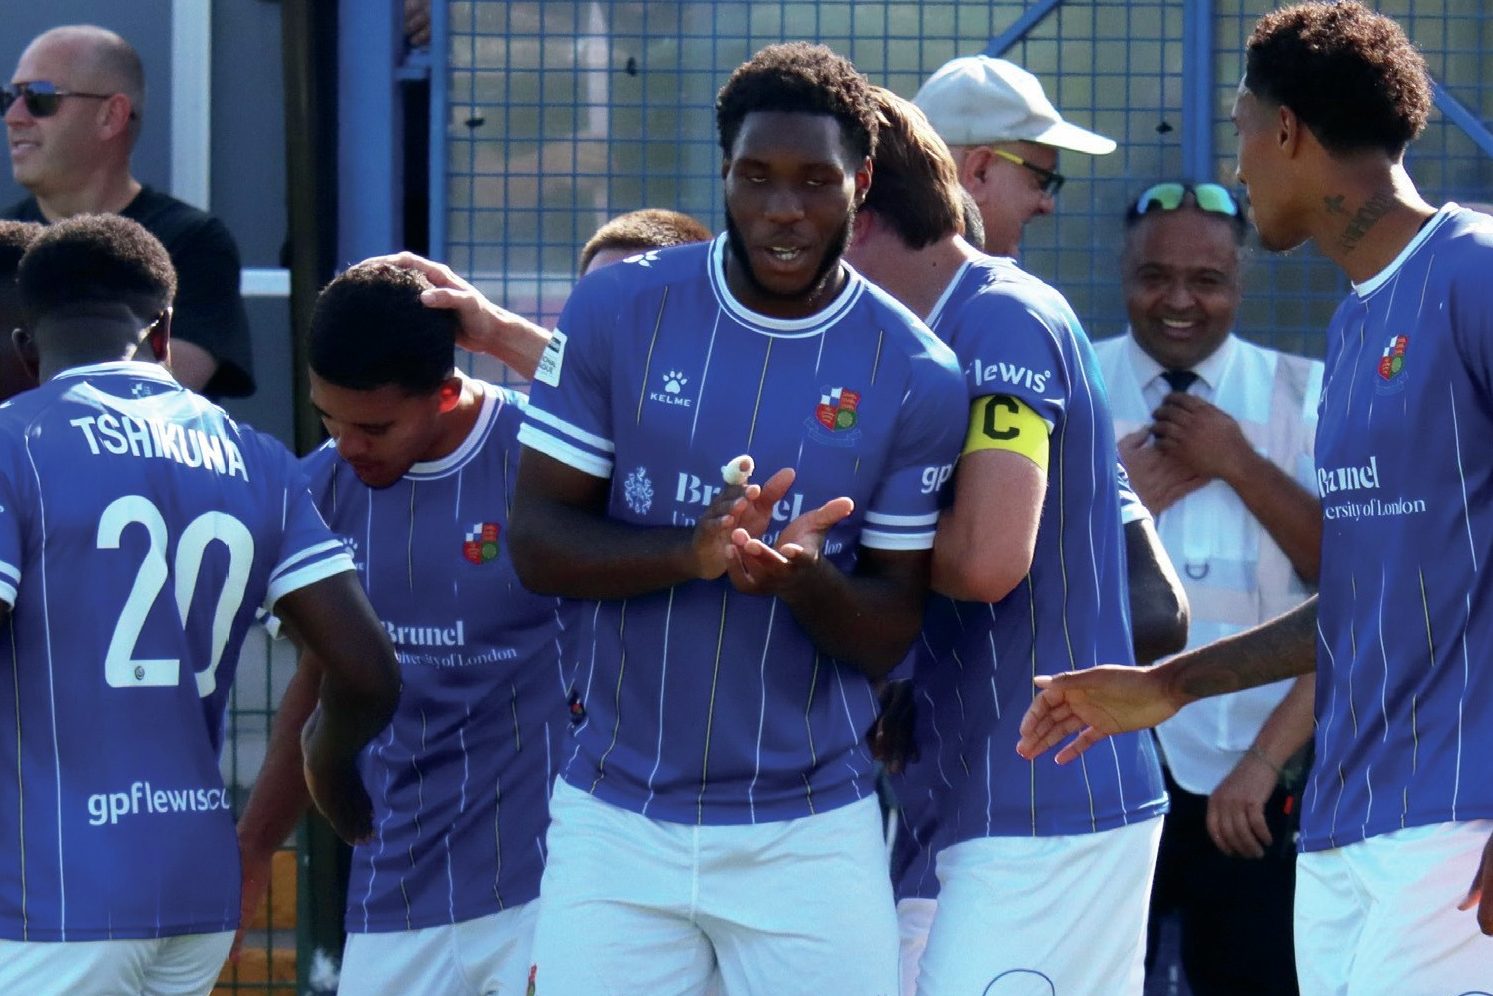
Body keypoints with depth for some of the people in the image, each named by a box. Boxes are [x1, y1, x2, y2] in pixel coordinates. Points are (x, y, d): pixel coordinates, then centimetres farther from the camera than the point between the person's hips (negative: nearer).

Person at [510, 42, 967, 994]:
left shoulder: (913, 374, -2)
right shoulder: (619, 310, -1)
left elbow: (889, 634, 0)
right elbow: (537, 539, -3)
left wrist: (802, 577, -22)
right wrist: (691, 552, -21)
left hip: (811, 834, 0)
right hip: (614, 822, 0)